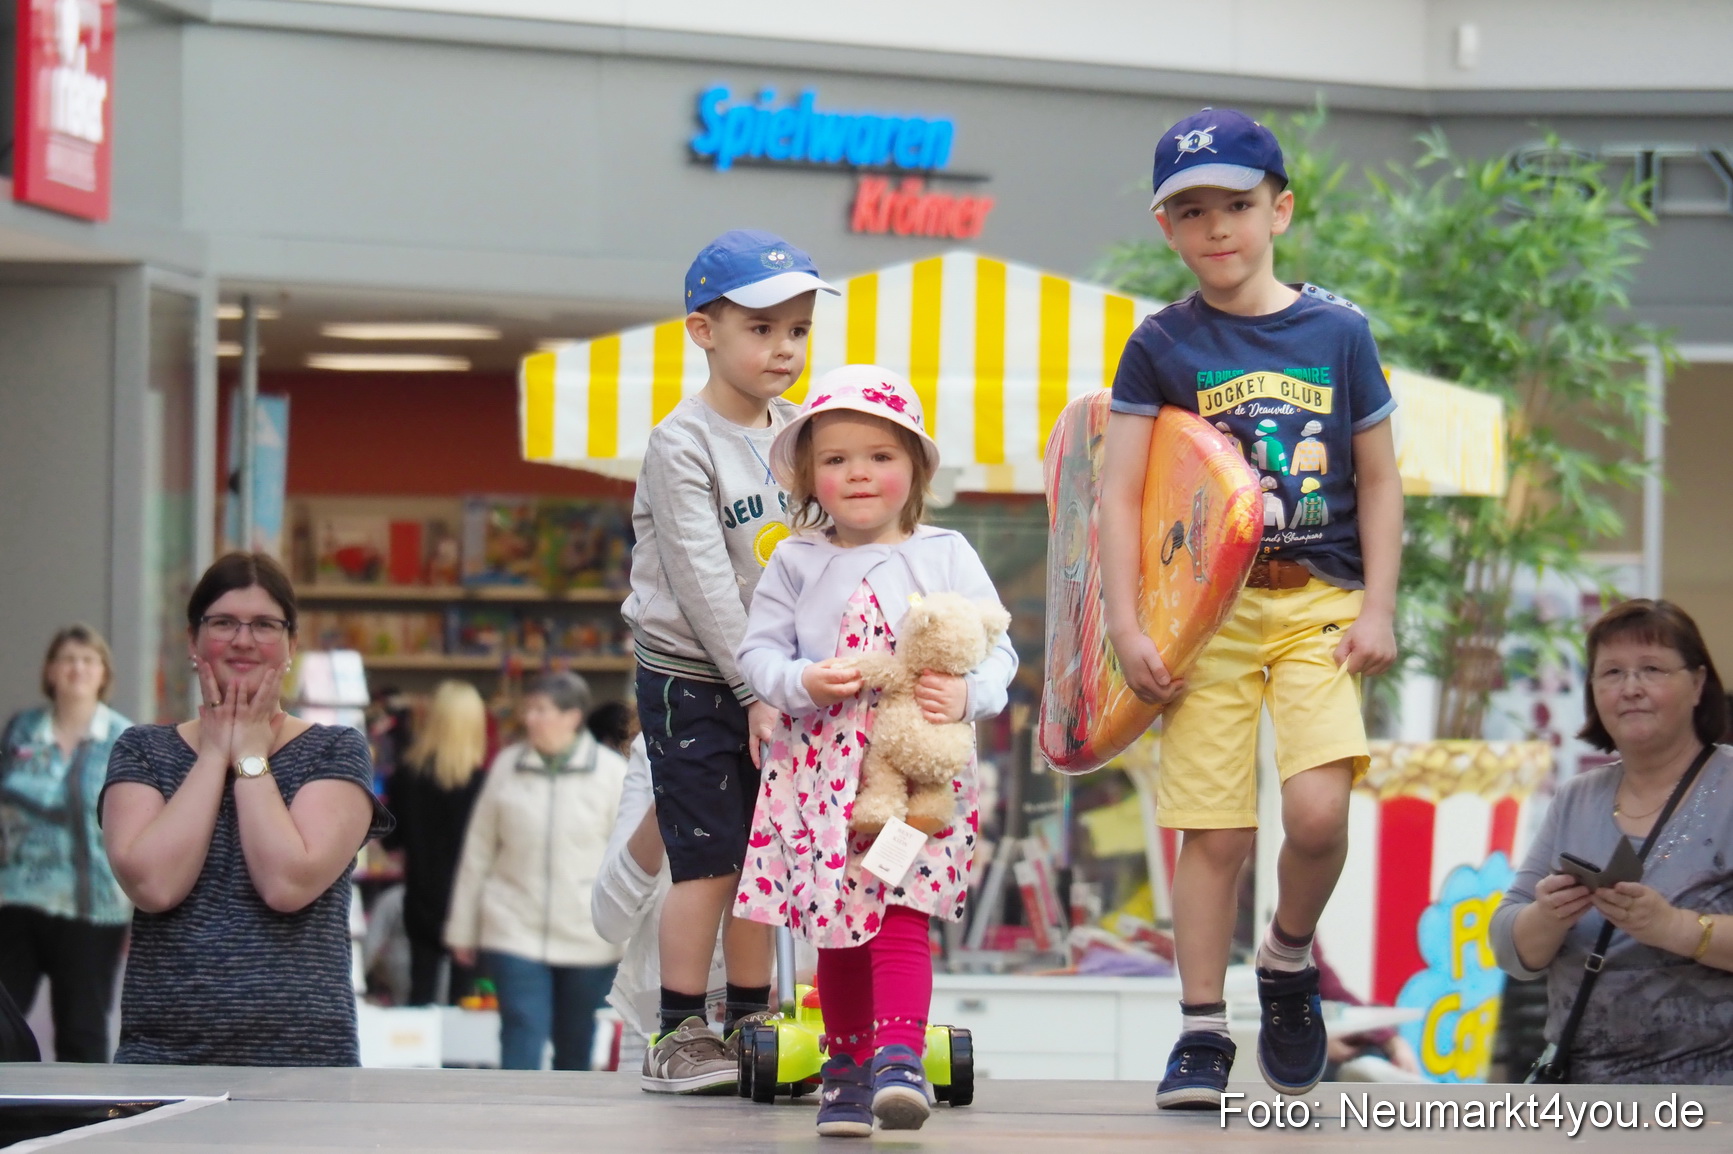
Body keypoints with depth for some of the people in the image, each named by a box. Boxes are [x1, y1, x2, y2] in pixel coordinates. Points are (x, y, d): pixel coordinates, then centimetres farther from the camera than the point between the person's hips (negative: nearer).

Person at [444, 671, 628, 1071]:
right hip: (516, 930, 0)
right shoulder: (507, 765, 1)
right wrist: (463, 929, 8)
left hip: (587, 936, 0)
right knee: (523, 1037, -10)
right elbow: (478, 851, 6)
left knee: (575, 1044, 12)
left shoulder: (612, 773, -4)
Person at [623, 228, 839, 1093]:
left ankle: (751, 1023, 15)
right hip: (692, 679, -6)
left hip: (768, 683, 6)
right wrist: (755, 689, -18)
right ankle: (677, 1038, -1)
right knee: (707, 861, -7)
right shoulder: (682, 445, -11)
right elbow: (702, 578, -16)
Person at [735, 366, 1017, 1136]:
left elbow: (996, 647, 4)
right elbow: (758, 649, 7)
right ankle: (848, 1063, 17)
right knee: (836, 925, 5)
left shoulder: (944, 556, 5)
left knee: (902, 911, -15)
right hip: (821, 764, 2)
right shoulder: (796, 563, 8)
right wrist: (801, 682, -13)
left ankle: (899, 1056, -21)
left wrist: (967, 695, -17)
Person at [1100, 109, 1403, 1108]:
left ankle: (1290, 960, 13)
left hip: (1320, 603, 0)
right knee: (1212, 829, -2)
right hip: (1208, 608, 0)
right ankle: (1202, 1033, 10)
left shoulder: (1338, 333, 4)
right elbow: (1121, 496, -1)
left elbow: (1379, 480, 10)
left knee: (1319, 810, -16)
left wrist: (1378, 610, 1)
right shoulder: (1163, 347, 1)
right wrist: (1128, 630, -9)